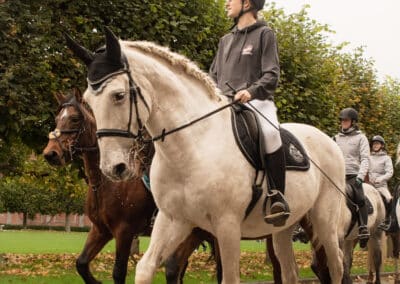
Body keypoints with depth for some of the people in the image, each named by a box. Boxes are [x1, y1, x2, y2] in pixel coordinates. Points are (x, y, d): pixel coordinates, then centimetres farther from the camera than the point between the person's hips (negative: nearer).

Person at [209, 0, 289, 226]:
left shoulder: (264, 34, 7)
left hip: (257, 101, -6)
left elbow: (272, 75, -3)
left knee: (270, 134, -36)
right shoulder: (226, 40, 24)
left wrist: (251, 91, -21)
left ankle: (278, 197, -32)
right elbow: (214, 75, 27)